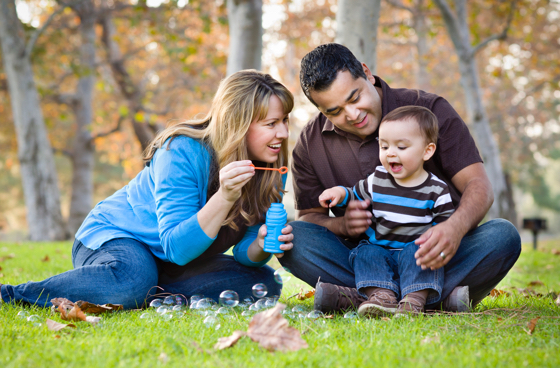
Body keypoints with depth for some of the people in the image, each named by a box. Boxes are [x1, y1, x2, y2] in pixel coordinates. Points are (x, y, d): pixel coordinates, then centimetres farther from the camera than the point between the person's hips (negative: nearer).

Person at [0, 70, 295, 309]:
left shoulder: (271, 169, -7)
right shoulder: (182, 151, -25)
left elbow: (245, 253, -6)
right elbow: (176, 246, -30)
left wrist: (261, 245, -30)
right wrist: (225, 196, -43)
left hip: (173, 266, 7)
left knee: (263, 282, -11)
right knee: (132, 280, -39)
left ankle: (154, 294, -11)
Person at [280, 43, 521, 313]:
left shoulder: (430, 111, -5)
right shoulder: (310, 144, 2)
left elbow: (478, 186, -11)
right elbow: (308, 217, 7)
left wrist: (455, 228, -34)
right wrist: (341, 225, -19)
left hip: (430, 257, -1)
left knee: (502, 236, -28)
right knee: (290, 235, -24)